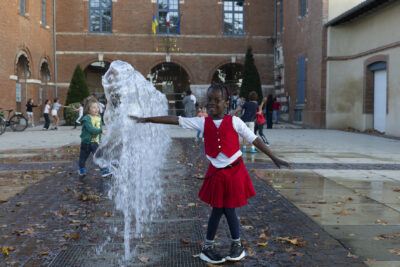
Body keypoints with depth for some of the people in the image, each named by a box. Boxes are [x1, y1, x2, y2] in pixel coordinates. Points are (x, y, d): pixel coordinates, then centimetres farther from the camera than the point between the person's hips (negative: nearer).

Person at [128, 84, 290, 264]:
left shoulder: (234, 121, -7)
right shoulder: (203, 122, -3)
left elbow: (254, 139, -5)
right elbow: (175, 120, -5)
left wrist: (274, 158, -6)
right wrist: (146, 119, -7)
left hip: (234, 171, -1)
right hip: (216, 173, 2)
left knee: (228, 209, 5)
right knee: (218, 209, 8)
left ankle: (237, 244, 29)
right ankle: (208, 246, 27)